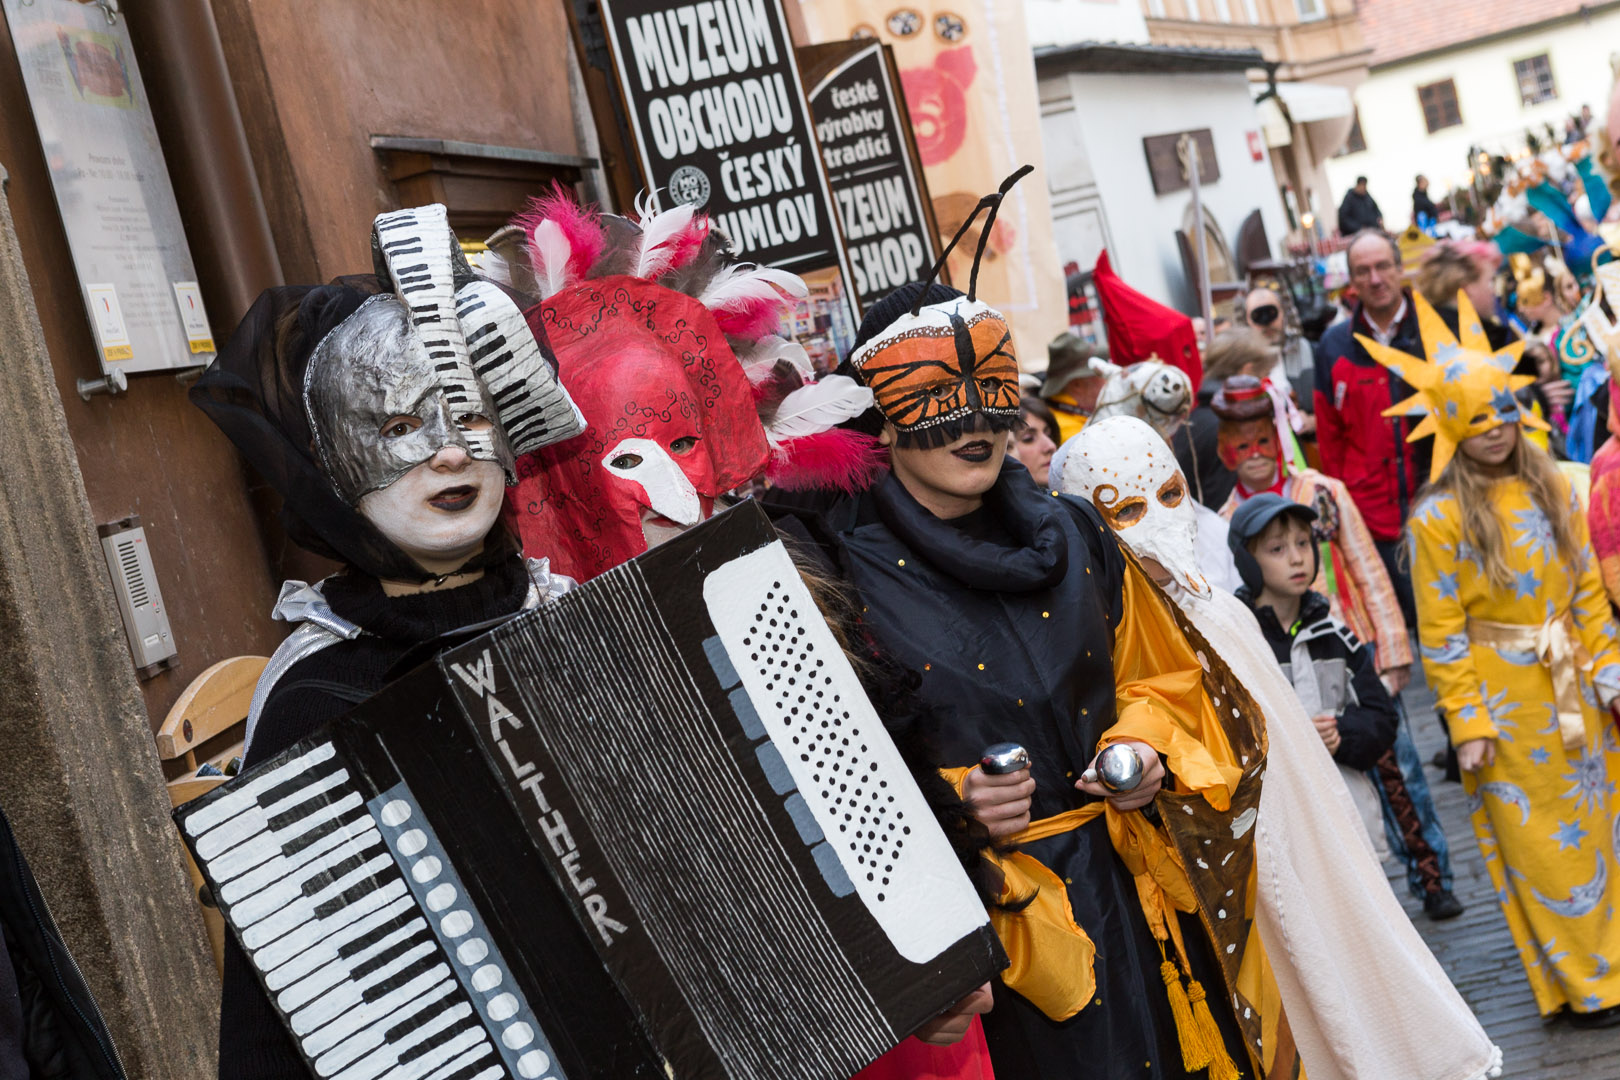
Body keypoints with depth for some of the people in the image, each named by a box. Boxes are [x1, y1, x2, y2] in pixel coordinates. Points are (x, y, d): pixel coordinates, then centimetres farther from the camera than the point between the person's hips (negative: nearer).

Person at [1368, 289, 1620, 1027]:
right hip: (1502, 697, -5)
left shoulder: (1550, 487, 1)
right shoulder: (1439, 518, -14)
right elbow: (1441, 636, -12)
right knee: (1540, 842, 5)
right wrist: (1467, 725, -13)